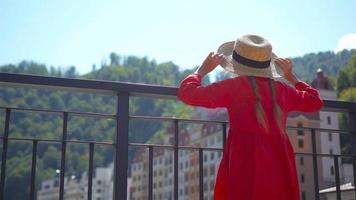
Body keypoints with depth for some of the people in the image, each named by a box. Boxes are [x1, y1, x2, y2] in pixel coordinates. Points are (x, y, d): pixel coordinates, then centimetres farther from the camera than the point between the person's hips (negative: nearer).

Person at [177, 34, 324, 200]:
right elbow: (315, 101, 33)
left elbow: (187, 93, 4)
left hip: (246, 168, -4)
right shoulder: (281, 89, 14)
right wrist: (290, 76, 39)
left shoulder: (234, 86, 1)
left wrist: (202, 70, 20)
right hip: (281, 168, 4)